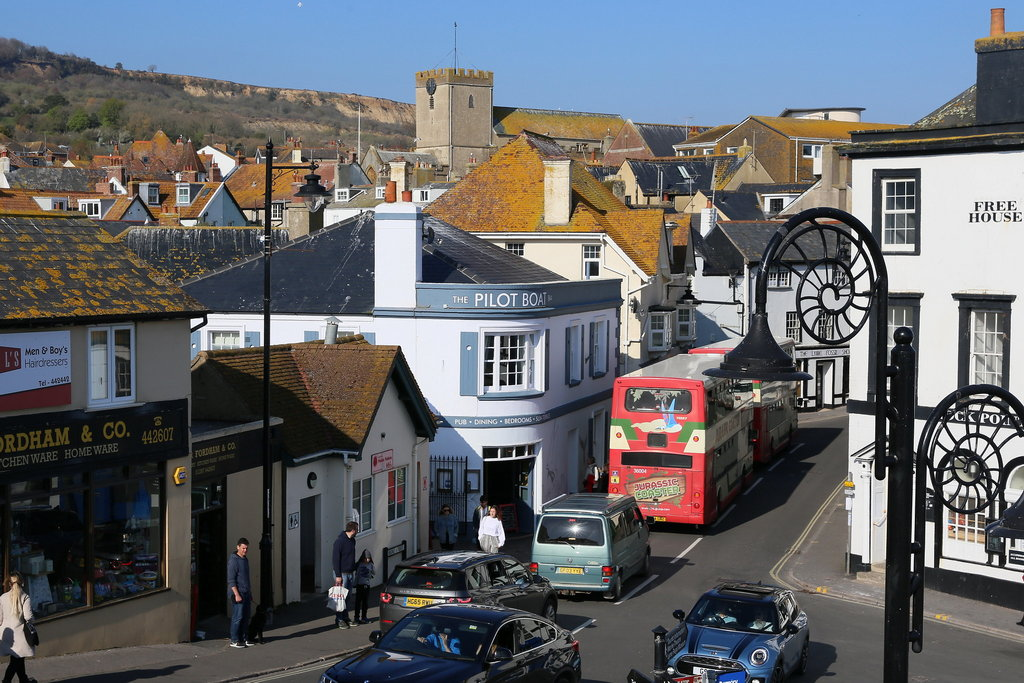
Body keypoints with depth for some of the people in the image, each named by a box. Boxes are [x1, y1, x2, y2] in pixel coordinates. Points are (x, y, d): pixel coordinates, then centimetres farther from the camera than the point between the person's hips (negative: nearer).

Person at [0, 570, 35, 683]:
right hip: (19, 633, -4)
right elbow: (28, 616, -15)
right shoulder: (25, 597, -8)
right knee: (16, 661, 0)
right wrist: (33, 618, 6)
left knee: (18, 659, 18)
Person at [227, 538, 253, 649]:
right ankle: (234, 640, -4)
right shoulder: (233, 560, -12)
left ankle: (243, 639, 14)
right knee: (238, 616, -9)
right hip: (238, 593, -9)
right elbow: (231, 580, -16)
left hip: (246, 593, 9)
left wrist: (250, 593, 23)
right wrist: (236, 594, -21)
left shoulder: (245, 559, 16)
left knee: (245, 617, 9)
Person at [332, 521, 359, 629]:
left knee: (347, 596, 11)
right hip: (342, 573, -8)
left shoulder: (352, 541, 11)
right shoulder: (340, 541, -14)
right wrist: (338, 576, -19)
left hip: (350, 573, 8)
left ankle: (345, 618, 18)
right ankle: (338, 620, -1)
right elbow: (335, 558, -16)